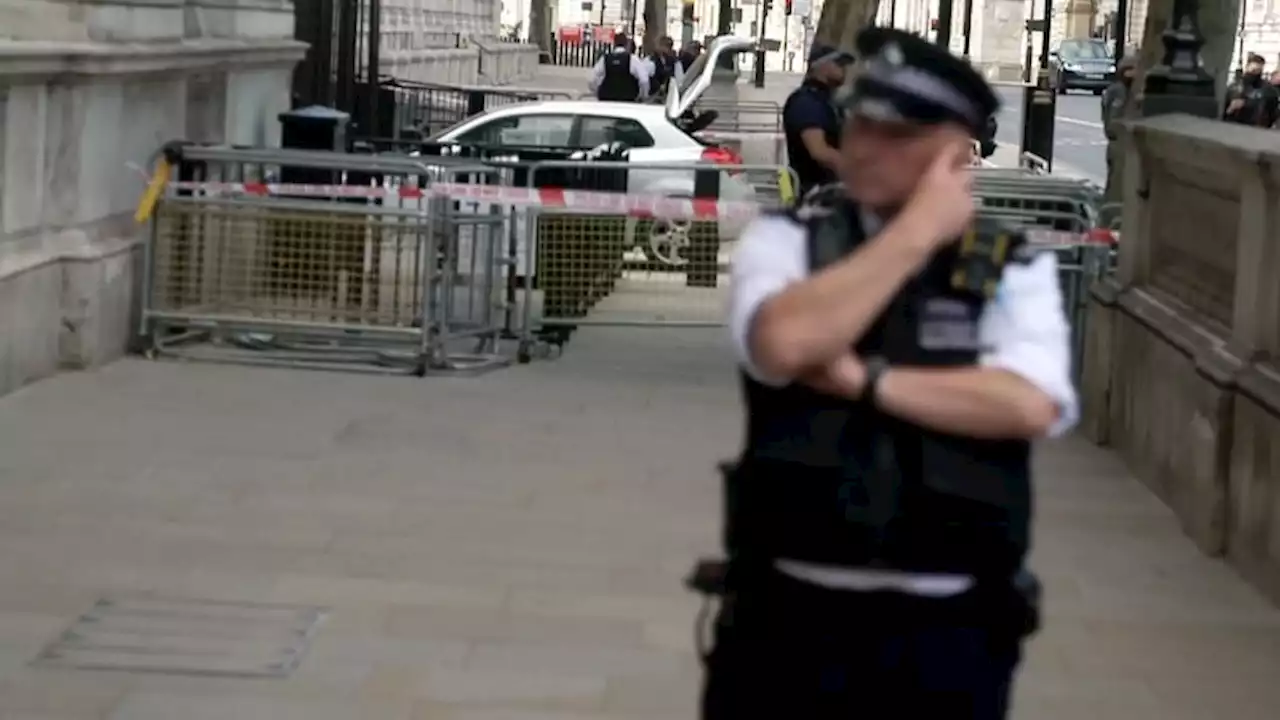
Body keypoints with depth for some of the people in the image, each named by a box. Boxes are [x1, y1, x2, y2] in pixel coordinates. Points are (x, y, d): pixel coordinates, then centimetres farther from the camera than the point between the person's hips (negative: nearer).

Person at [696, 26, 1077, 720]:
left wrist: (868, 380, -15)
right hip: (789, 614, 0)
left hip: (947, 633, 0)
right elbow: (784, 343, -20)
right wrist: (916, 231, -12)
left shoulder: (1015, 269, 2)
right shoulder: (784, 239, 1)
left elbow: (1030, 404, -14)